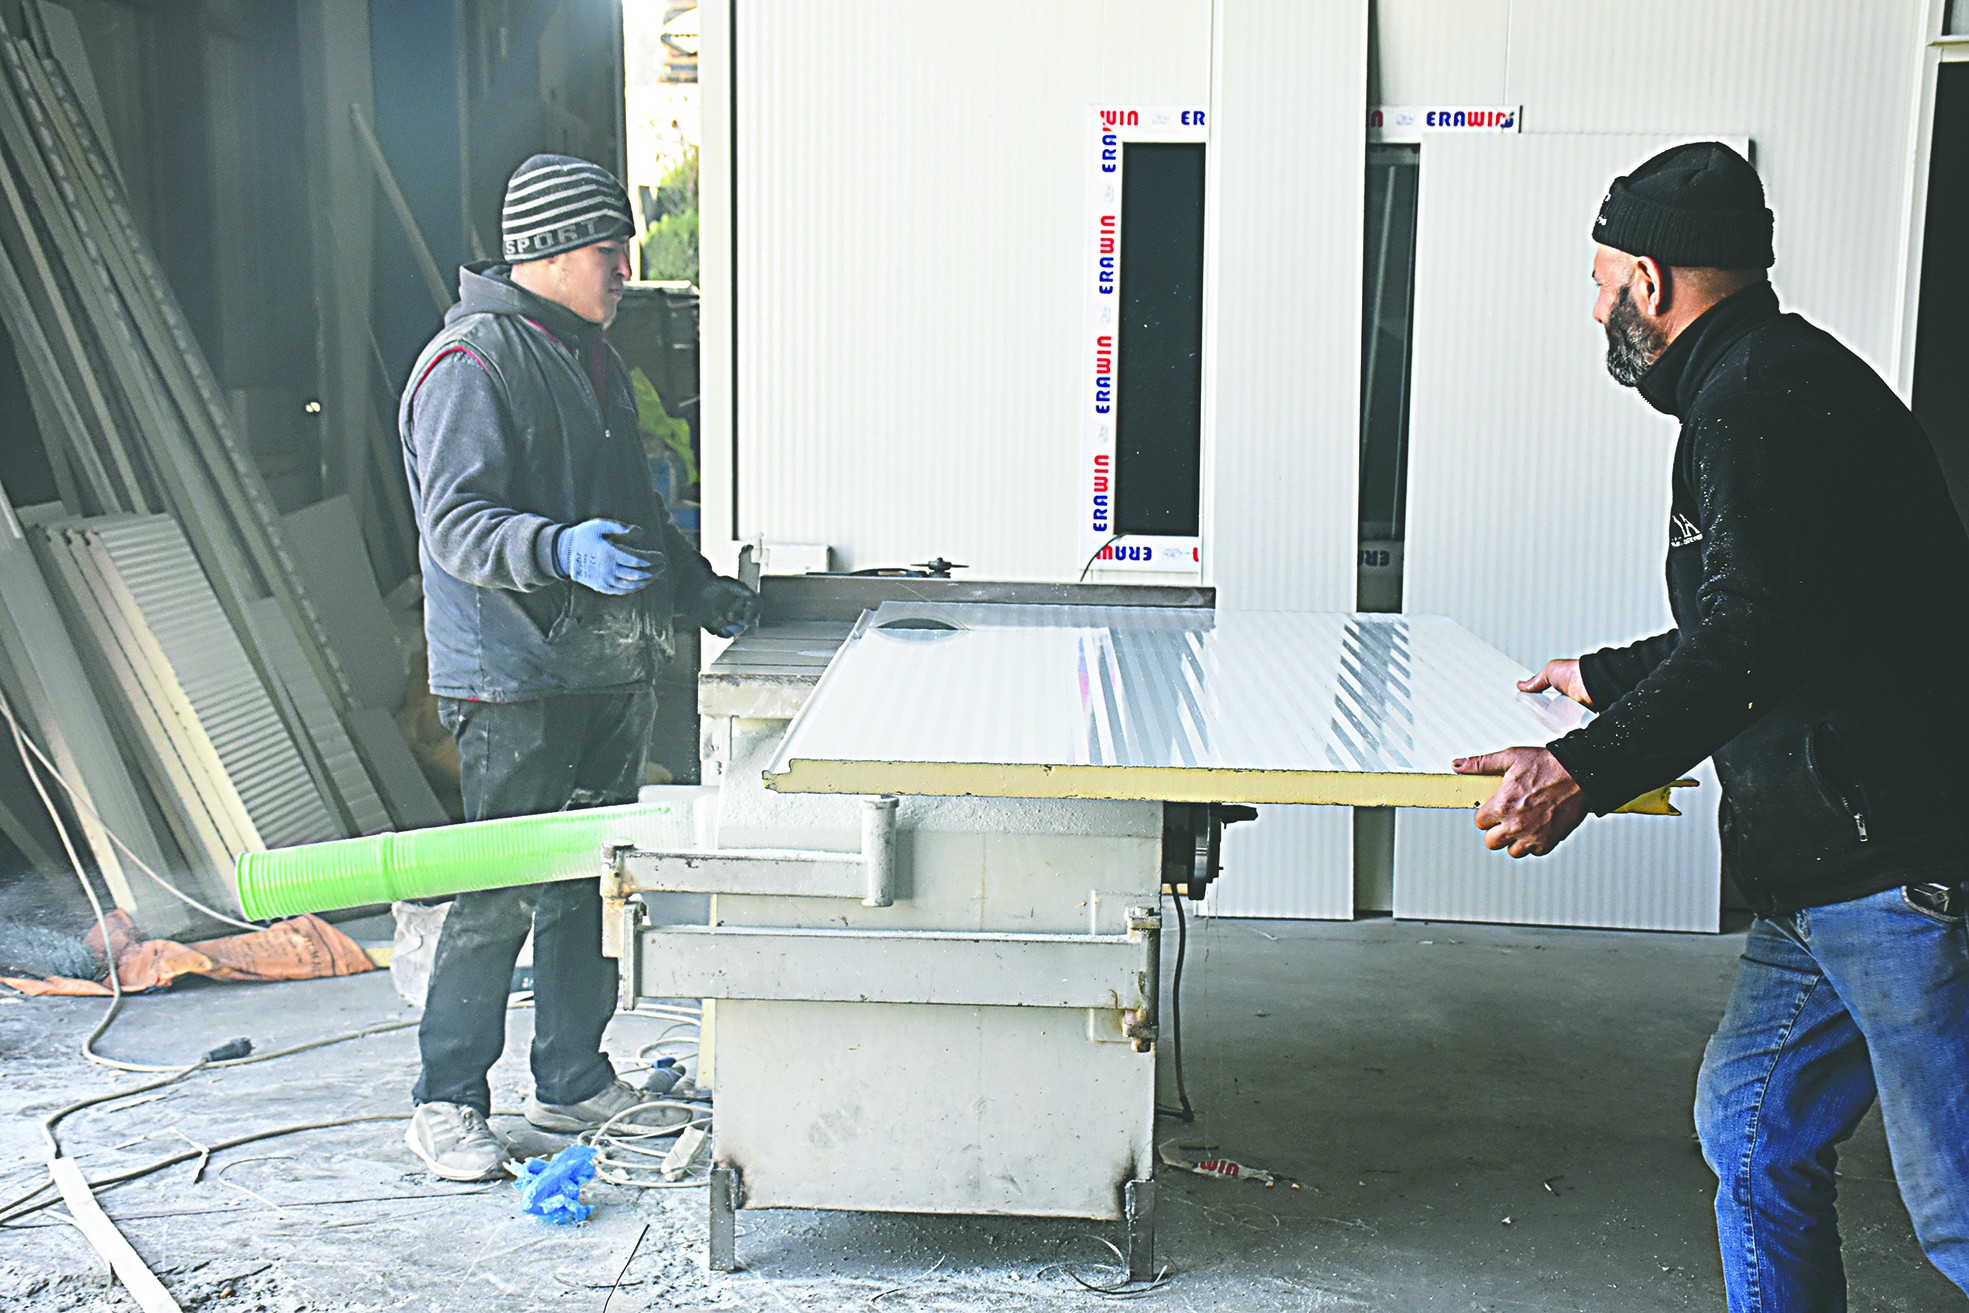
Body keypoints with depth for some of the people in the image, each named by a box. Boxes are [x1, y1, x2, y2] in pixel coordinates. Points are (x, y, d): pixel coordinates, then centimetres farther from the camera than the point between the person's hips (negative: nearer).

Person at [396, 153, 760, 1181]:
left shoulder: (589, 354, 18)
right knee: (500, 892, -4)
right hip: (515, 678, -9)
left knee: (590, 881, 14)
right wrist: (561, 552, -36)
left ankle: (573, 1078, 26)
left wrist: (696, 587, 20)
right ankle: (447, 1101, 10)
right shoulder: (470, 363, -12)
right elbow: (456, 523, -20)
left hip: (610, 670, 9)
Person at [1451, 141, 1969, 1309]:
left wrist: (1586, 771, -32)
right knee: (1752, 1124, 17)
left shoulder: (1759, 401, -14)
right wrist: (1611, 678, 38)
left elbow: (1761, 631, -27)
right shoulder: (1764, 384, 20)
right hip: (1833, 866, 11)